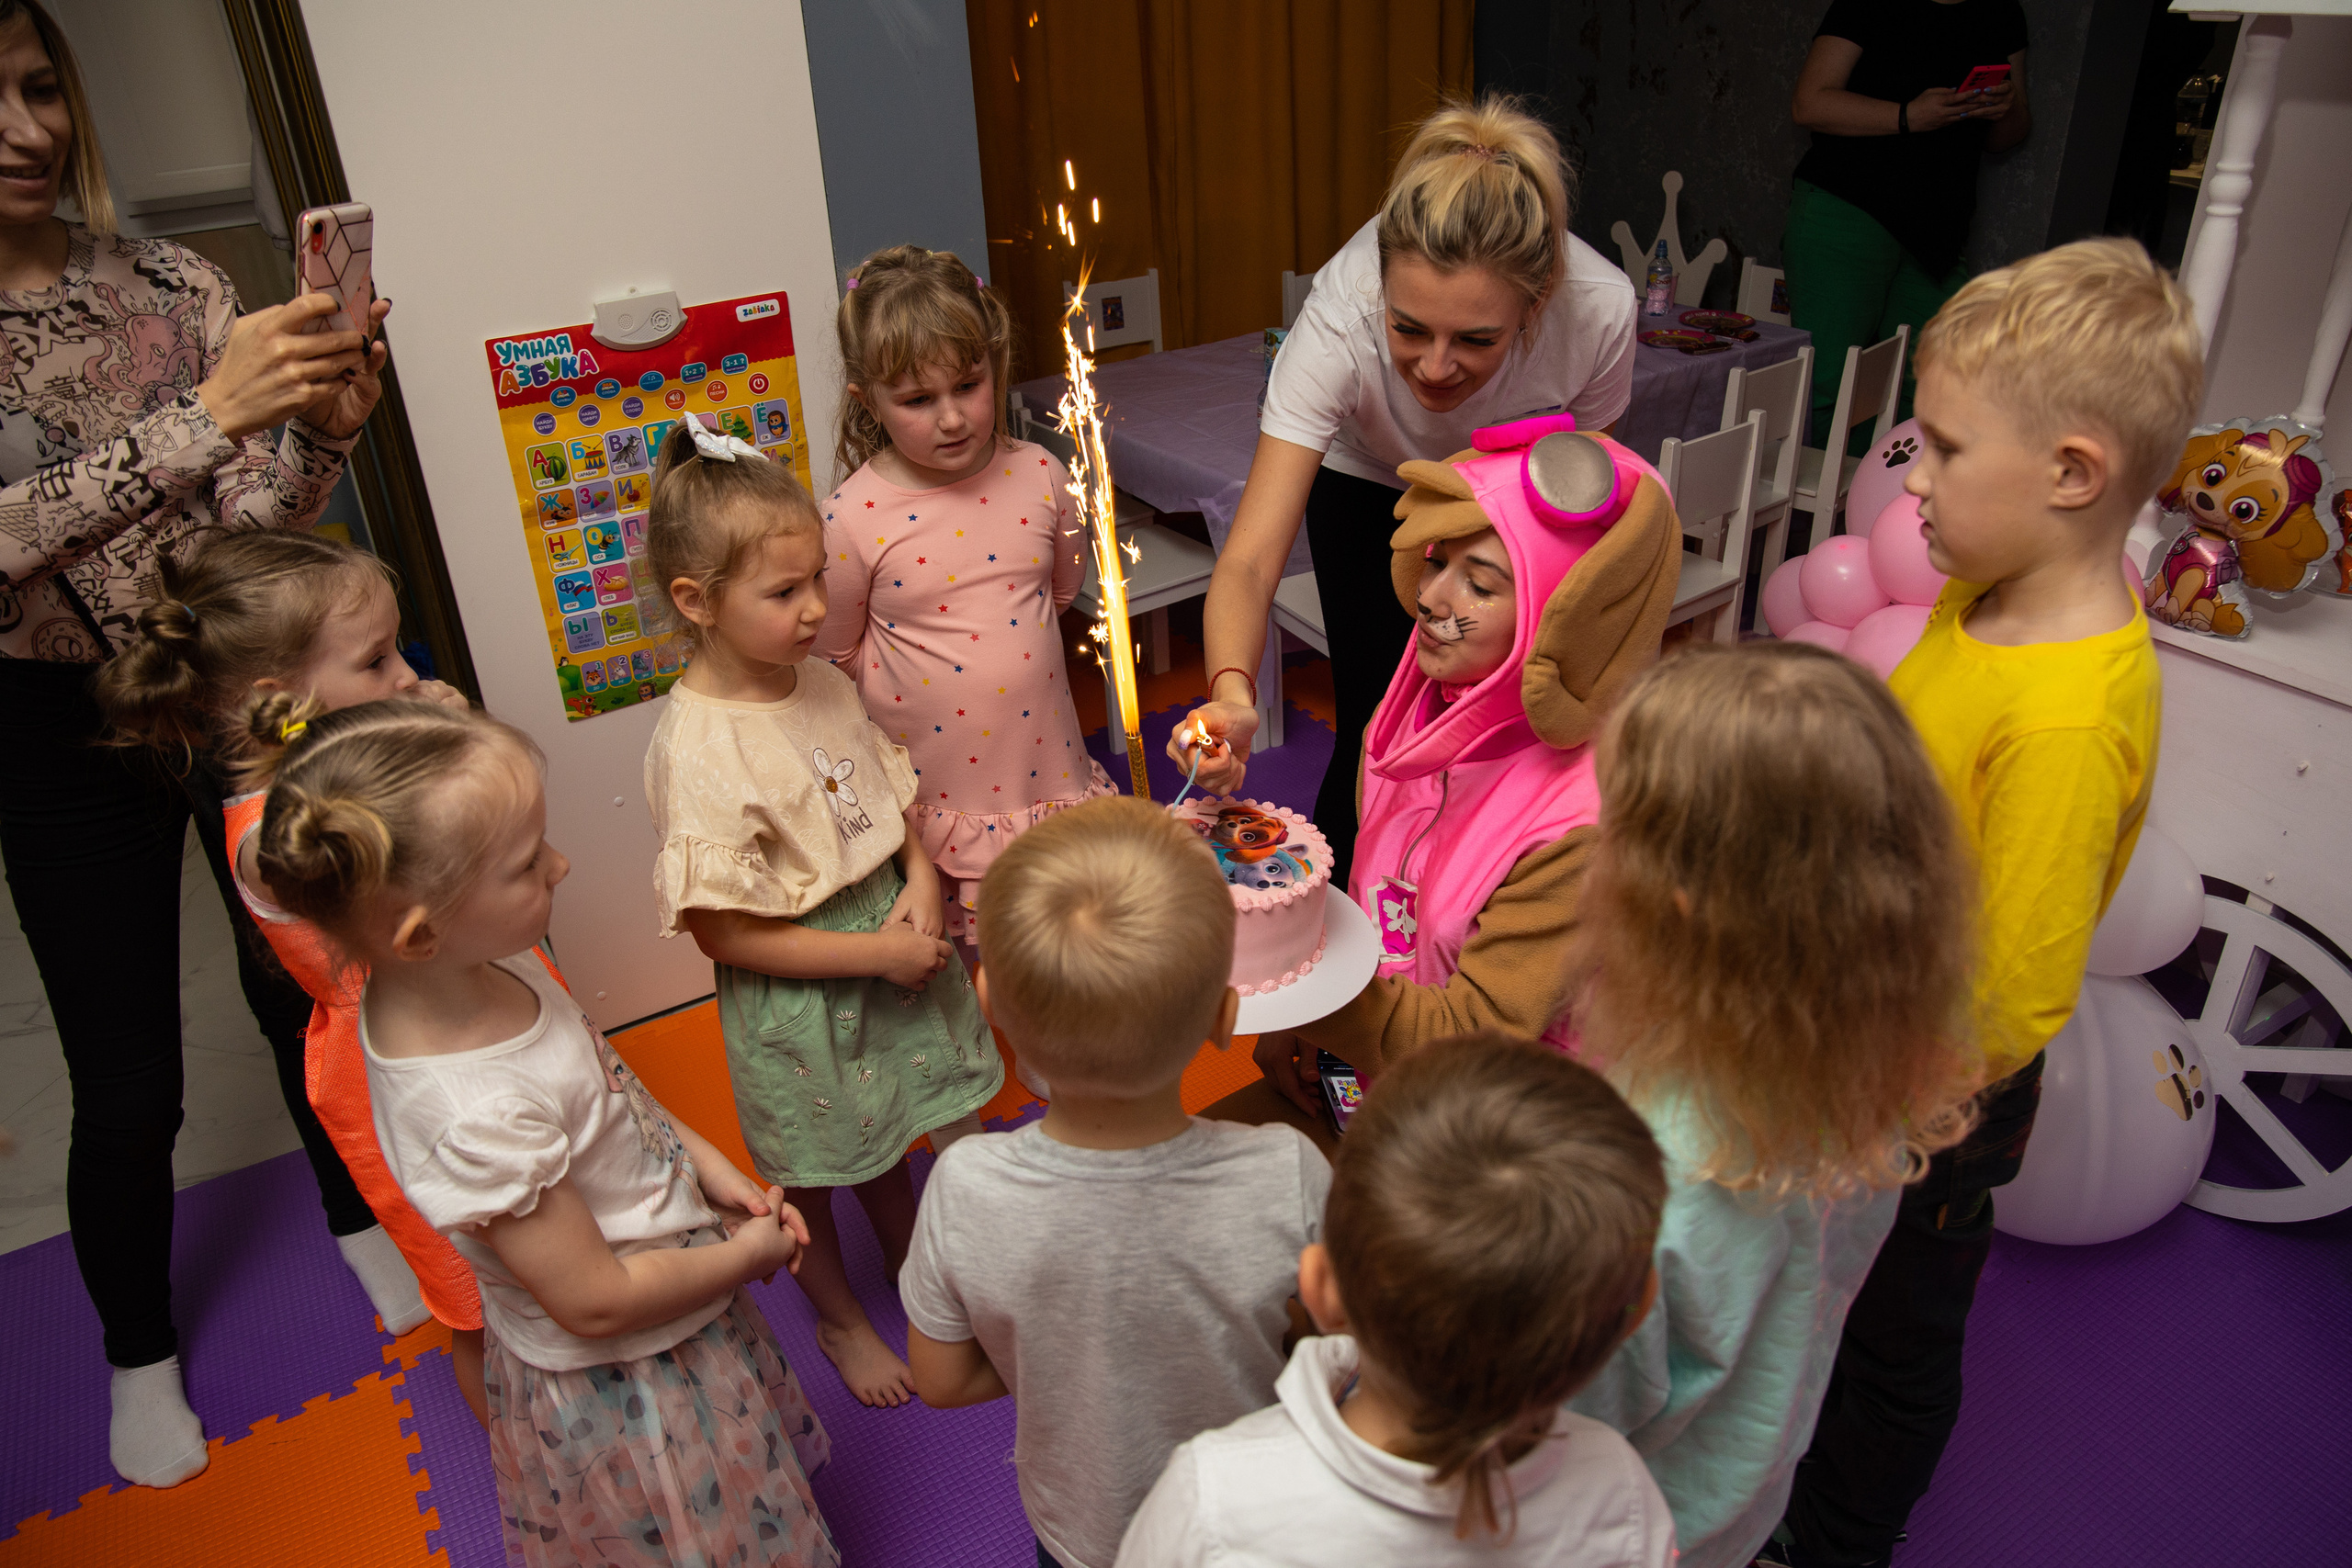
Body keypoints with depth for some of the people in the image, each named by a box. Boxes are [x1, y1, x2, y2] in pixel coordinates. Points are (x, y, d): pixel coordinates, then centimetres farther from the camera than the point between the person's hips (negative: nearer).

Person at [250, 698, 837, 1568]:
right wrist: (748, 1255, -14)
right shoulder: (477, 1120, -40)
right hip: (628, 1387, -8)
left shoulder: (483, 965, -15)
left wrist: (708, 1164, -3)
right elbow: (600, 1301, -27)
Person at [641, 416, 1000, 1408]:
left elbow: (893, 796, 8)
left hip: (892, 946, 6)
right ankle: (838, 1316, 47)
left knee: (887, 1139, 29)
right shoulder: (698, 752, -28)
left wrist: (920, 883, -11)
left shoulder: (823, 685, -6)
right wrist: (875, 953, -21)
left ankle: (910, 1260, 57)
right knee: (811, 1175, 20)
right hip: (796, 1000, -6)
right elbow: (723, 932, -24)